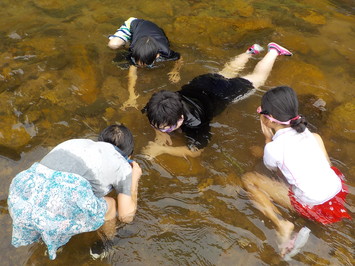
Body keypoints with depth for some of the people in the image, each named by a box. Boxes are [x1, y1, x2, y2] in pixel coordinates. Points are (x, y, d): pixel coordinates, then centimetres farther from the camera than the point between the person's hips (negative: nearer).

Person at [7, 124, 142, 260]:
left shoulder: (78, 142, 30)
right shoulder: (123, 167, 17)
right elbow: (126, 216, 18)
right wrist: (135, 178, 32)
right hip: (64, 207, -5)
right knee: (111, 206, 26)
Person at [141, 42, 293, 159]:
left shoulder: (194, 122, -44)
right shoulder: (161, 108, -30)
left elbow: (195, 152, -40)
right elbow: (150, 112, -9)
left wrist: (162, 149, -44)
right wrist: (160, 134, -27)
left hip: (224, 91, -5)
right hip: (203, 82, 5)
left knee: (258, 78, 22)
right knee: (228, 72, 37)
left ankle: (273, 51, 43)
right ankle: (251, 51, 59)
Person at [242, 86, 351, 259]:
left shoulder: (273, 147, -16)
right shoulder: (305, 132, 3)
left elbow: (271, 167, 8)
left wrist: (268, 138, 9)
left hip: (313, 206, -6)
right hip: (338, 190, 6)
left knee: (249, 179, 4)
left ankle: (281, 224, -8)